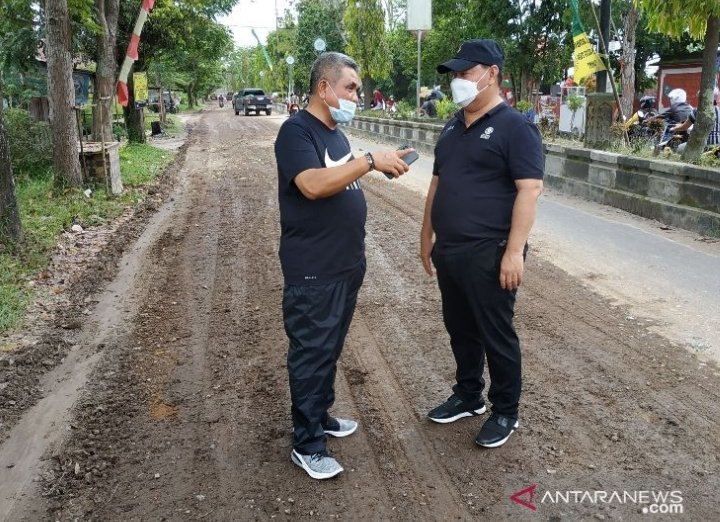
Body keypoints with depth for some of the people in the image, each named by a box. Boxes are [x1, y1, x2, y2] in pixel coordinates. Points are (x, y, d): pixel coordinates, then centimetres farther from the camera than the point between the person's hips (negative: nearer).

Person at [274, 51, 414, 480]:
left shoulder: (336, 133, 14)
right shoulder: (296, 131, -13)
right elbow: (313, 185, -29)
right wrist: (371, 161, -28)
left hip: (346, 264, 9)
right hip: (313, 271, -9)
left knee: (331, 349, 19)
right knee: (311, 354, 0)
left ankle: (321, 416, 35)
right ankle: (307, 445, 13)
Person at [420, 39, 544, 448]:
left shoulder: (515, 127, -10)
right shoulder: (453, 128, 14)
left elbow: (530, 189, -16)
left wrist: (514, 251, -22)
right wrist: (427, 236, 16)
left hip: (489, 254, -7)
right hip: (449, 252, 7)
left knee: (496, 335, 5)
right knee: (460, 329, 18)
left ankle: (506, 412, 23)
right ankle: (468, 397, 36)